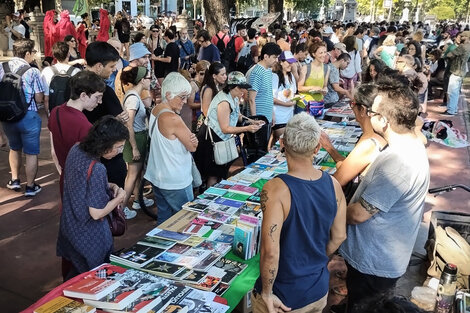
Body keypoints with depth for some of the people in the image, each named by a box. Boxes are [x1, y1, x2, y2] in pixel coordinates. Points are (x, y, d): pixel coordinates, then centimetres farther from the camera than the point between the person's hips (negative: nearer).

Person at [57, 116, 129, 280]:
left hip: (68, 227, 8)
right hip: (89, 236, -8)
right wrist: (119, 197, -13)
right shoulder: (96, 169, -32)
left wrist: (110, 186, -2)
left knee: (71, 275, 28)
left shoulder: (76, 150, -6)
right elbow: (97, 213, -27)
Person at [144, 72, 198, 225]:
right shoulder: (173, 119, -25)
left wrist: (190, 138, -10)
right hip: (175, 183, -9)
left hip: (157, 177, 9)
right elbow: (193, 147, -17)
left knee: (163, 219, 19)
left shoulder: (155, 110, 3)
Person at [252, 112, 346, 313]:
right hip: (319, 289, 5)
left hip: (284, 296, -4)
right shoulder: (333, 184, -10)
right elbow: (339, 236, 2)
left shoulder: (276, 189, -27)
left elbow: (270, 251, -28)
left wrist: (267, 293, -14)